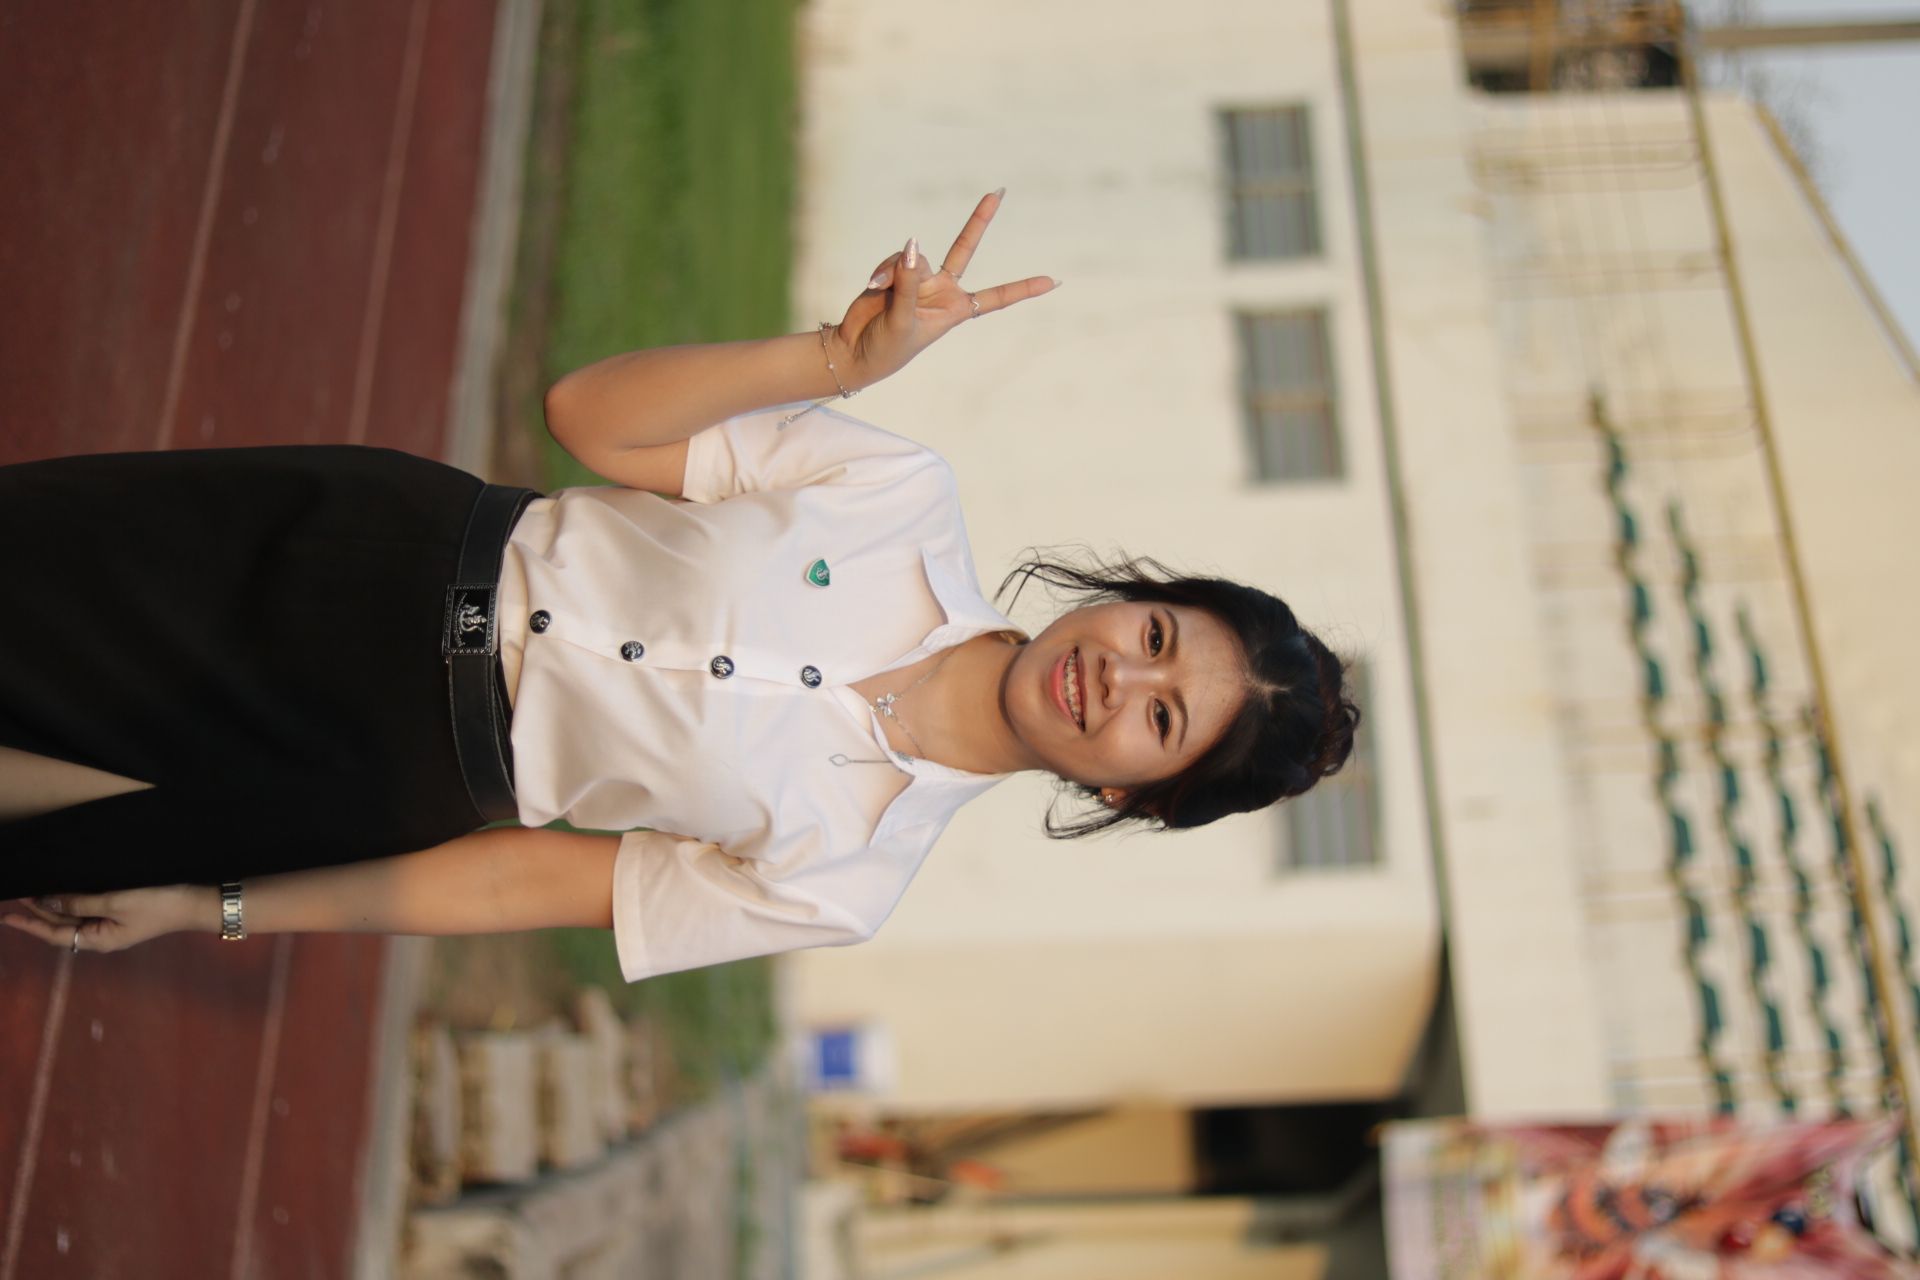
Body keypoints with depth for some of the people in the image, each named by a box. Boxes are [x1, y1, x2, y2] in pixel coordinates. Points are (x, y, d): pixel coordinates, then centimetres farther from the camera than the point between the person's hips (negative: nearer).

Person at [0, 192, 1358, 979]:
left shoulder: (848, 879, -17)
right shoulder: (907, 494, -14)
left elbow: (547, 878, -14)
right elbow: (588, 414, -13)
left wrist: (217, 908, -8)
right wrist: (839, 359, -29)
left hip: (417, 772, -2)